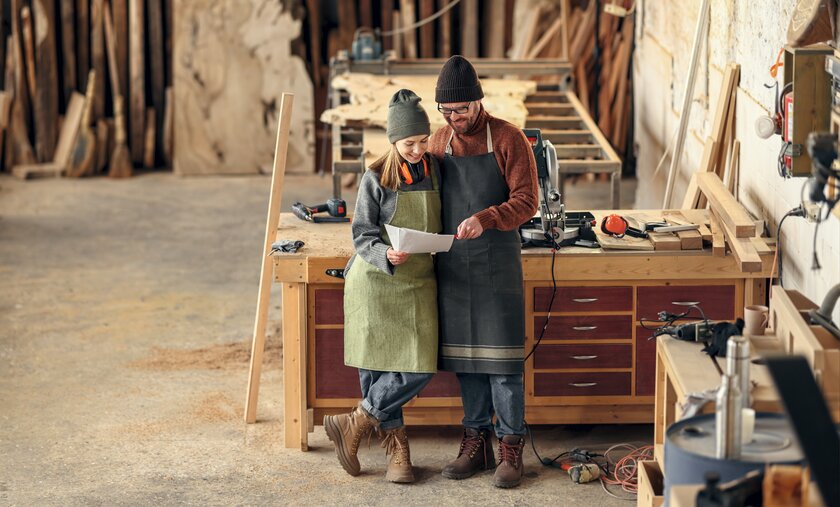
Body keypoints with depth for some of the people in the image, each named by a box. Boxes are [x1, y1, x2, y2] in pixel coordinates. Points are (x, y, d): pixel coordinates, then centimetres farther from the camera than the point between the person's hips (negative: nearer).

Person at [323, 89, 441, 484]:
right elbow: (363, 236, -8)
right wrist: (385, 255, -26)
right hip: (375, 284, -3)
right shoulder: (376, 179, -6)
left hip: (419, 286, 3)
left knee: (420, 368, -8)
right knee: (376, 366, -2)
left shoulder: (436, 173, 5)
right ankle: (397, 451, 12)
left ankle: (355, 425, 6)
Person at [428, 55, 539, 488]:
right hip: (452, 265, 5)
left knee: (502, 357, -3)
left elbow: (526, 201, -12)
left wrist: (486, 218, -28)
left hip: (497, 262, -5)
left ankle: (511, 449, 4)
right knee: (463, 355, 9)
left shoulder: (508, 139, -7)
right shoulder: (438, 141, 7)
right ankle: (476, 443, 19)